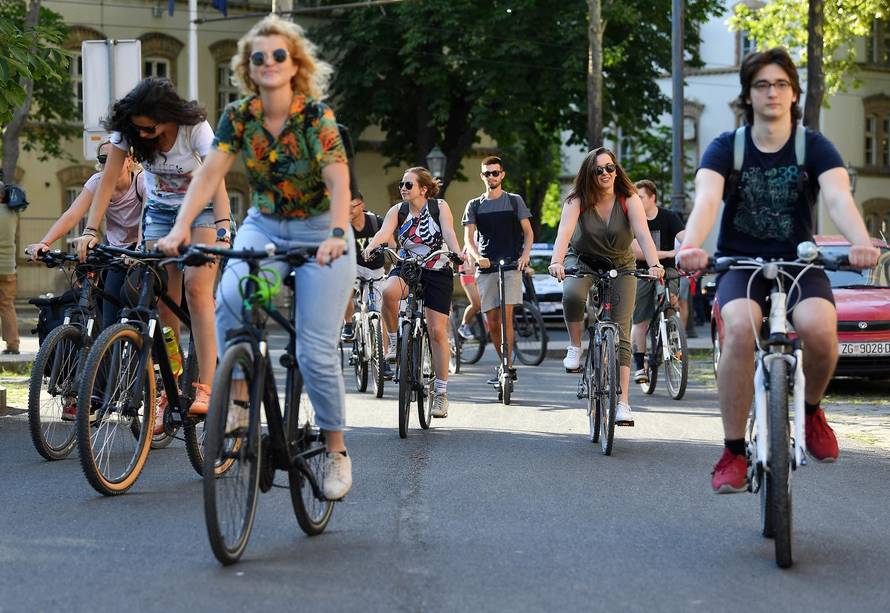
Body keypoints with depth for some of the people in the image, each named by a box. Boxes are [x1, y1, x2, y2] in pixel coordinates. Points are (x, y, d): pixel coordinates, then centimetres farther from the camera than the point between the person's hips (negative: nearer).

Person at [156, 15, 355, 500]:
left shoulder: (316, 115, -16)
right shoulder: (238, 116, -6)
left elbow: (339, 181, -27)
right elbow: (210, 173, -14)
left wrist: (336, 235, -44)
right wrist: (181, 227, -29)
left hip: (320, 233, -3)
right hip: (263, 227, 3)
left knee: (316, 351, -9)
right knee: (229, 300, -30)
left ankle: (337, 451, 8)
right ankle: (238, 405, -14)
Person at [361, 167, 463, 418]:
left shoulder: (440, 207, -5)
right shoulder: (397, 211, -2)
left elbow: (448, 232, -19)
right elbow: (384, 231, -19)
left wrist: (457, 254, -39)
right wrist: (371, 247, -40)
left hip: (437, 271, -1)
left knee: (437, 331, -6)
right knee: (389, 291, -35)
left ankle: (441, 392, 3)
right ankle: (394, 343, -12)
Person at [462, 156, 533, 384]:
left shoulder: (514, 201, 9)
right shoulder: (474, 205, 13)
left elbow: (528, 232, 7)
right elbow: (468, 237, 5)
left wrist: (525, 254, -11)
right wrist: (477, 257, -15)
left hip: (511, 265, -3)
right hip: (486, 267, 3)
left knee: (506, 315, -15)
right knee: (492, 322, 3)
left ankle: (508, 366, -14)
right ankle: (504, 364, 16)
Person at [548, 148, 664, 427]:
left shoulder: (629, 199, -17)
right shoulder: (577, 200, -17)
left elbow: (643, 233, -31)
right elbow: (564, 232, -33)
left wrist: (654, 264, -49)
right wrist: (556, 262, -52)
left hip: (621, 267, 0)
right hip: (582, 262, 0)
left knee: (621, 333, -9)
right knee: (572, 295, -36)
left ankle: (623, 402, -10)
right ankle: (575, 346, -9)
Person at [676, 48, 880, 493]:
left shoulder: (814, 147, -3)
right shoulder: (726, 147, -4)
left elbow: (839, 197, -22)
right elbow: (706, 199, -22)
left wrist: (861, 242, -44)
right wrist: (691, 246, -45)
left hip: (798, 262, 0)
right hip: (739, 262, 0)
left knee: (819, 325, -32)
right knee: (739, 327, -33)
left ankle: (811, 410, 1)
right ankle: (733, 453, -21)